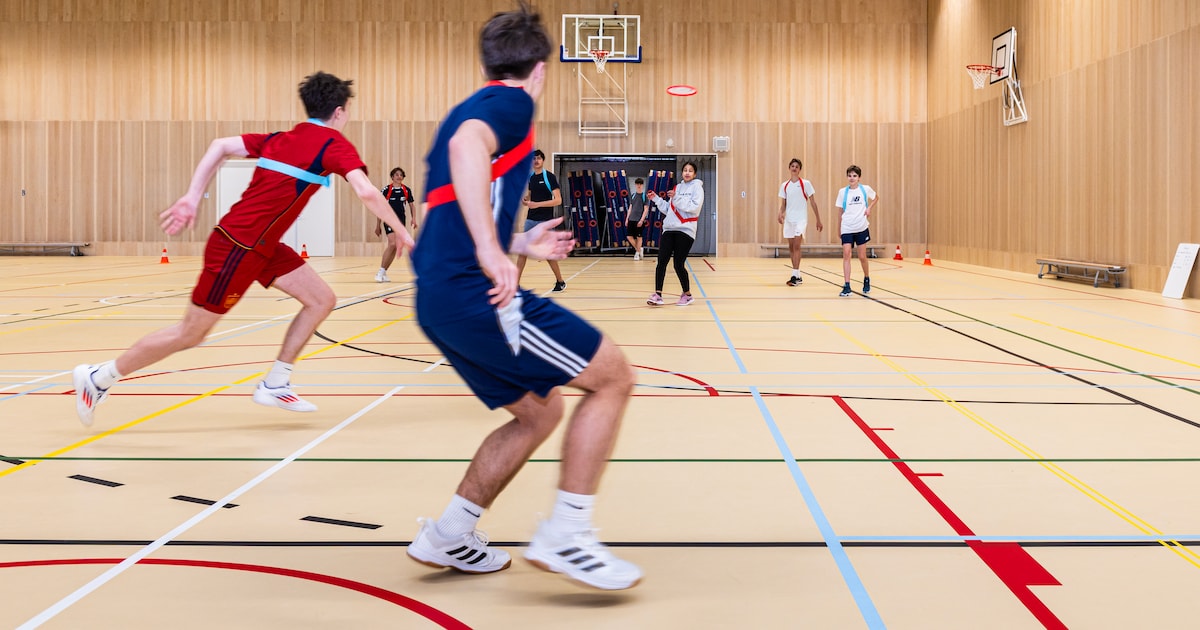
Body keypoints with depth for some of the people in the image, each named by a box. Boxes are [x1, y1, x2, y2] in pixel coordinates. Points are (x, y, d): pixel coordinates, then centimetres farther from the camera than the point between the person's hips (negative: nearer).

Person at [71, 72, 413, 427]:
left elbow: (220, 145, 9)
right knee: (190, 335, 2)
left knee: (321, 299, 8)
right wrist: (402, 232, -11)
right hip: (239, 248, -9)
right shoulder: (335, 144, -10)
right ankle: (98, 378, 16)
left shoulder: (280, 140, 12)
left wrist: (192, 198, 8)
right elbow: (367, 193, -22)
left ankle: (275, 384, 13)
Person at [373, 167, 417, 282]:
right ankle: (381, 271, -14)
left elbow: (411, 205, 15)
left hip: (401, 221, 4)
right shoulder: (386, 190, -3)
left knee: (395, 248, 3)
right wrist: (378, 225, 1)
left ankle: (383, 272, 13)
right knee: (392, 244, -21)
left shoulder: (407, 190, 5)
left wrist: (414, 219, -1)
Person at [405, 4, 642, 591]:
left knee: (539, 410, 20)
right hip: (475, 294, -10)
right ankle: (564, 536, -5)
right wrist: (492, 250, -34)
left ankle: (447, 536, 22)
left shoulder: (472, 107, 25)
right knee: (613, 376, -3)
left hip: (439, 298, 10)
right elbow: (468, 146, -27)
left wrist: (518, 244, 35)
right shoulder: (511, 102, -3)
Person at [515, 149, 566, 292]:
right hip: (530, 220, 6)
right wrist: (525, 200, -1)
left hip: (545, 221, -6)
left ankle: (560, 282, 17)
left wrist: (537, 204, -24)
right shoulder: (530, 178, 11)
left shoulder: (550, 177, -8)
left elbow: (558, 200, -15)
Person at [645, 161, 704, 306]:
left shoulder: (697, 187, 2)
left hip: (685, 230, -5)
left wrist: (676, 198, -17)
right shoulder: (677, 188, 19)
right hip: (669, 229, 5)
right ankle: (657, 295, -7)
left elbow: (694, 207, -13)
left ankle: (687, 294, 14)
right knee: (661, 261, -7)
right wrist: (656, 199, 13)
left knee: (679, 265, -5)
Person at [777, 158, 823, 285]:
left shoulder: (806, 184, -2)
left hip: (801, 219, -5)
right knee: (791, 247, 7)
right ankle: (797, 276, 17)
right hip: (789, 220, 5)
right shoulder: (784, 185, 9)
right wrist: (781, 214, -7)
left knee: (796, 246, -17)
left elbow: (813, 203, 1)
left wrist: (818, 220, 1)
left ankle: (794, 276, -19)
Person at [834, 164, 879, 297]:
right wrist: (838, 227, 12)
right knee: (846, 254, -11)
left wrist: (869, 208, 0)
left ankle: (867, 279, 31)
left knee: (862, 256, 5)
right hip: (847, 229, 1)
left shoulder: (865, 189, 0)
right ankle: (847, 286, -12)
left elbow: (876, 198, 18)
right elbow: (841, 211, 11)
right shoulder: (842, 192, 3)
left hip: (861, 227, -1)